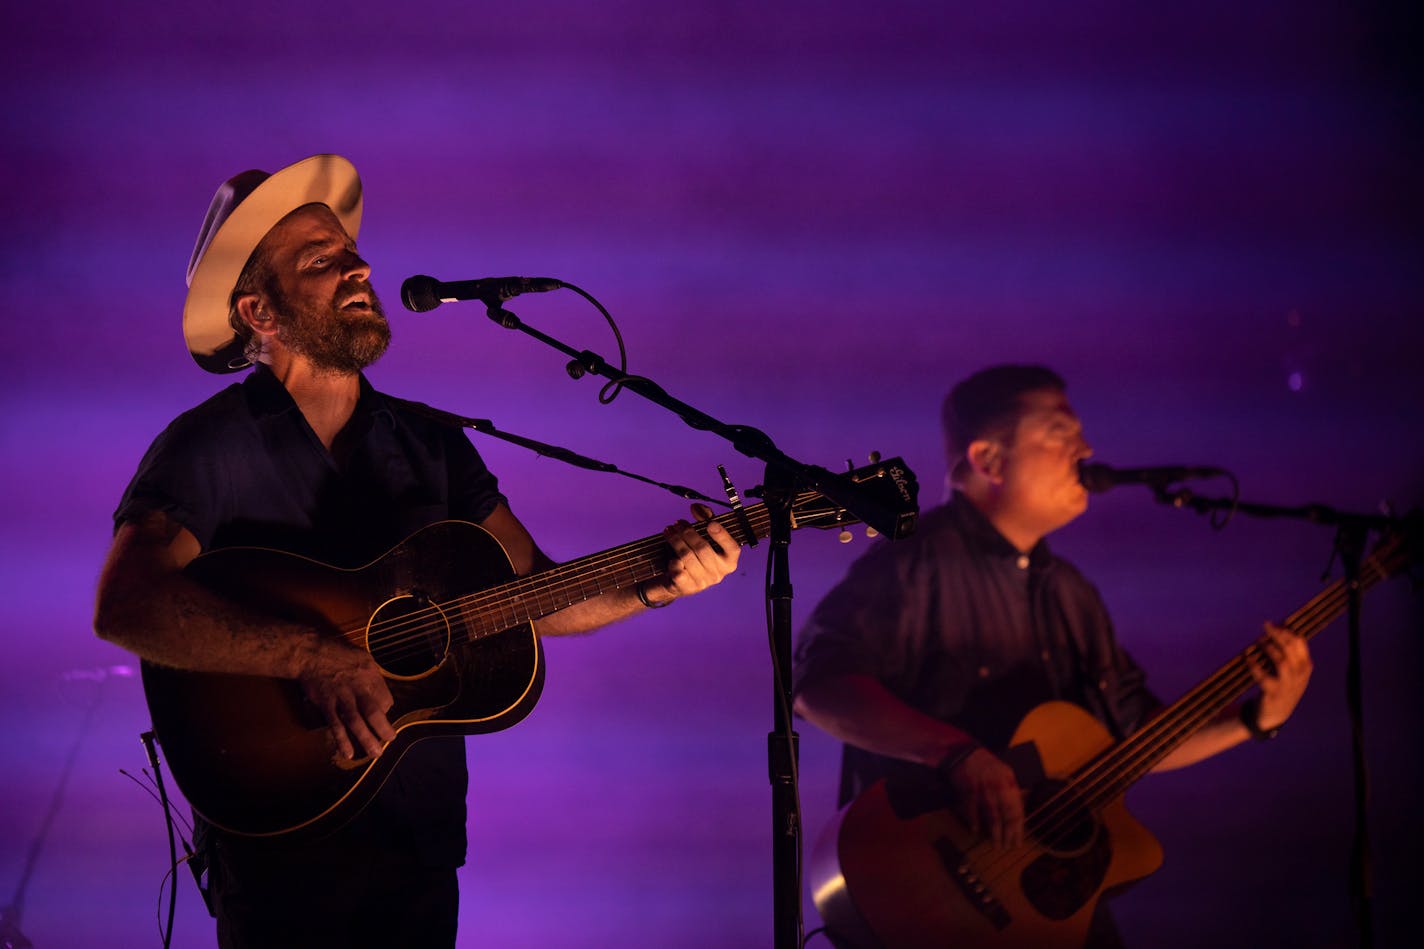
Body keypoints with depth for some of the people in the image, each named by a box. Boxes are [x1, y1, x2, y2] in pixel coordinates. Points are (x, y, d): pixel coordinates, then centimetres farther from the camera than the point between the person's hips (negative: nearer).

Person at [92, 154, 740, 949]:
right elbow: (125, 606, -26)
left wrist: (653, 582, -12)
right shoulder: (209, 448, -11)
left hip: (422, 846, 5)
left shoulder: (432, 444, 9)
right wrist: (316, 658, -34)